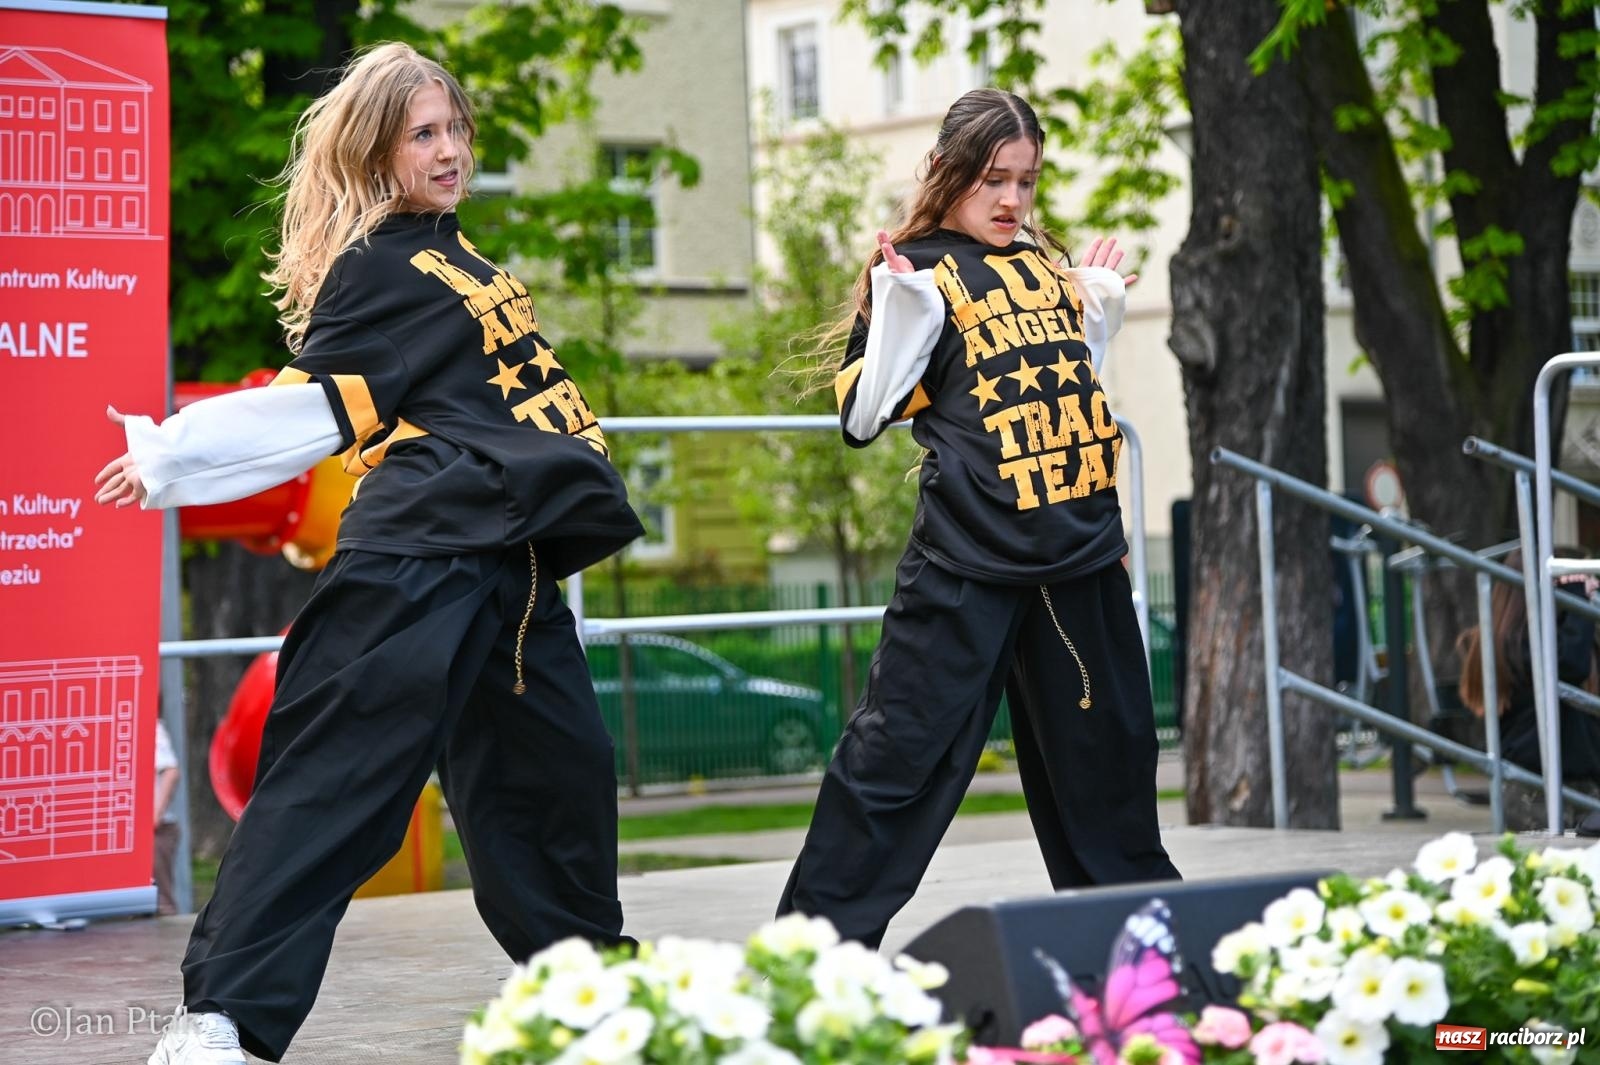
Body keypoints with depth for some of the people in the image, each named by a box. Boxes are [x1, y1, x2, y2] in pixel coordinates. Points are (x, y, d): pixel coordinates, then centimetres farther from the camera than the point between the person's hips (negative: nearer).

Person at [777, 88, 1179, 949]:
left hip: (1080, 544, 6)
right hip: (969, 555, -6)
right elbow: (864, 415, -9)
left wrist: (1100, 312, 15)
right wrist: (900, 310, -20)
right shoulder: (919, 271, -3)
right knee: (902, 749, -7)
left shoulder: (1044, 268, 16)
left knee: (1104, 748, 15)